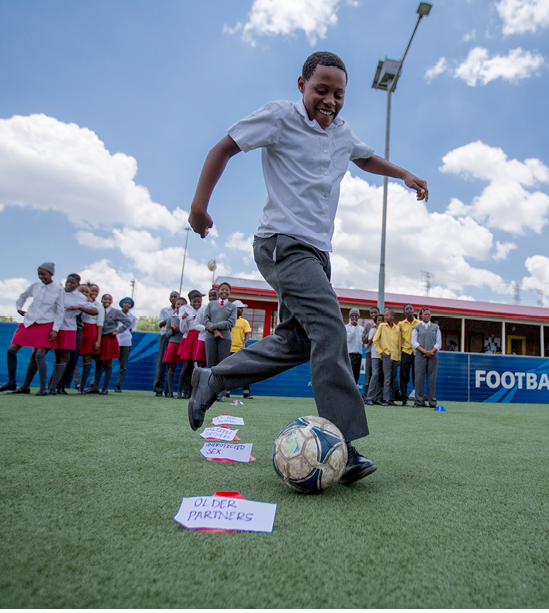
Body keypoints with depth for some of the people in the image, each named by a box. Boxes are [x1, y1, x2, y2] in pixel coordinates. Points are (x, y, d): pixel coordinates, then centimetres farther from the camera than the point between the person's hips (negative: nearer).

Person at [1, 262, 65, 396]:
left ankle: (43, 388, -8)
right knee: (11, 350, 0)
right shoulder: (35, 286, 5)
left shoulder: (59, 290, -6)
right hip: (29, 322, 5)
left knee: (39, 355, -14)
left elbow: (60, 312, -7)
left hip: (46, 325, -5)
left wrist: (55, 330, -12)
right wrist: (19, 308, 17)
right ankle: (12, 382, 15)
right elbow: (23, 296, 27)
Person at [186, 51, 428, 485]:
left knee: (296, 341, 6)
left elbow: (367, 158, 40)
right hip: (283, 242, -8)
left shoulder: (343, 133, 20)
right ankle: (343, 450, -20)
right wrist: (200, 202, -5)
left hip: (317, 252, 9)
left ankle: (211, 379, 20)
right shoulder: (281, 116, 0)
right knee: (329, 328, -24)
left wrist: (404, 175, 27)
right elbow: (225, 148, 3)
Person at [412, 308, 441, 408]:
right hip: (420, 355, -1)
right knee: (419, 377, -5)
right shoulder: (417, 328, 11)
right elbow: (414, 342, 1)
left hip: (433, 355, 1)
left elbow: (439, 343, 9)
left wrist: (431, 351, -7)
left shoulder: (436, 327, 15)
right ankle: (418, 401, -1)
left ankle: (432, 401, 5)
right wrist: (424, 351, -10)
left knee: (432, 378, -1)